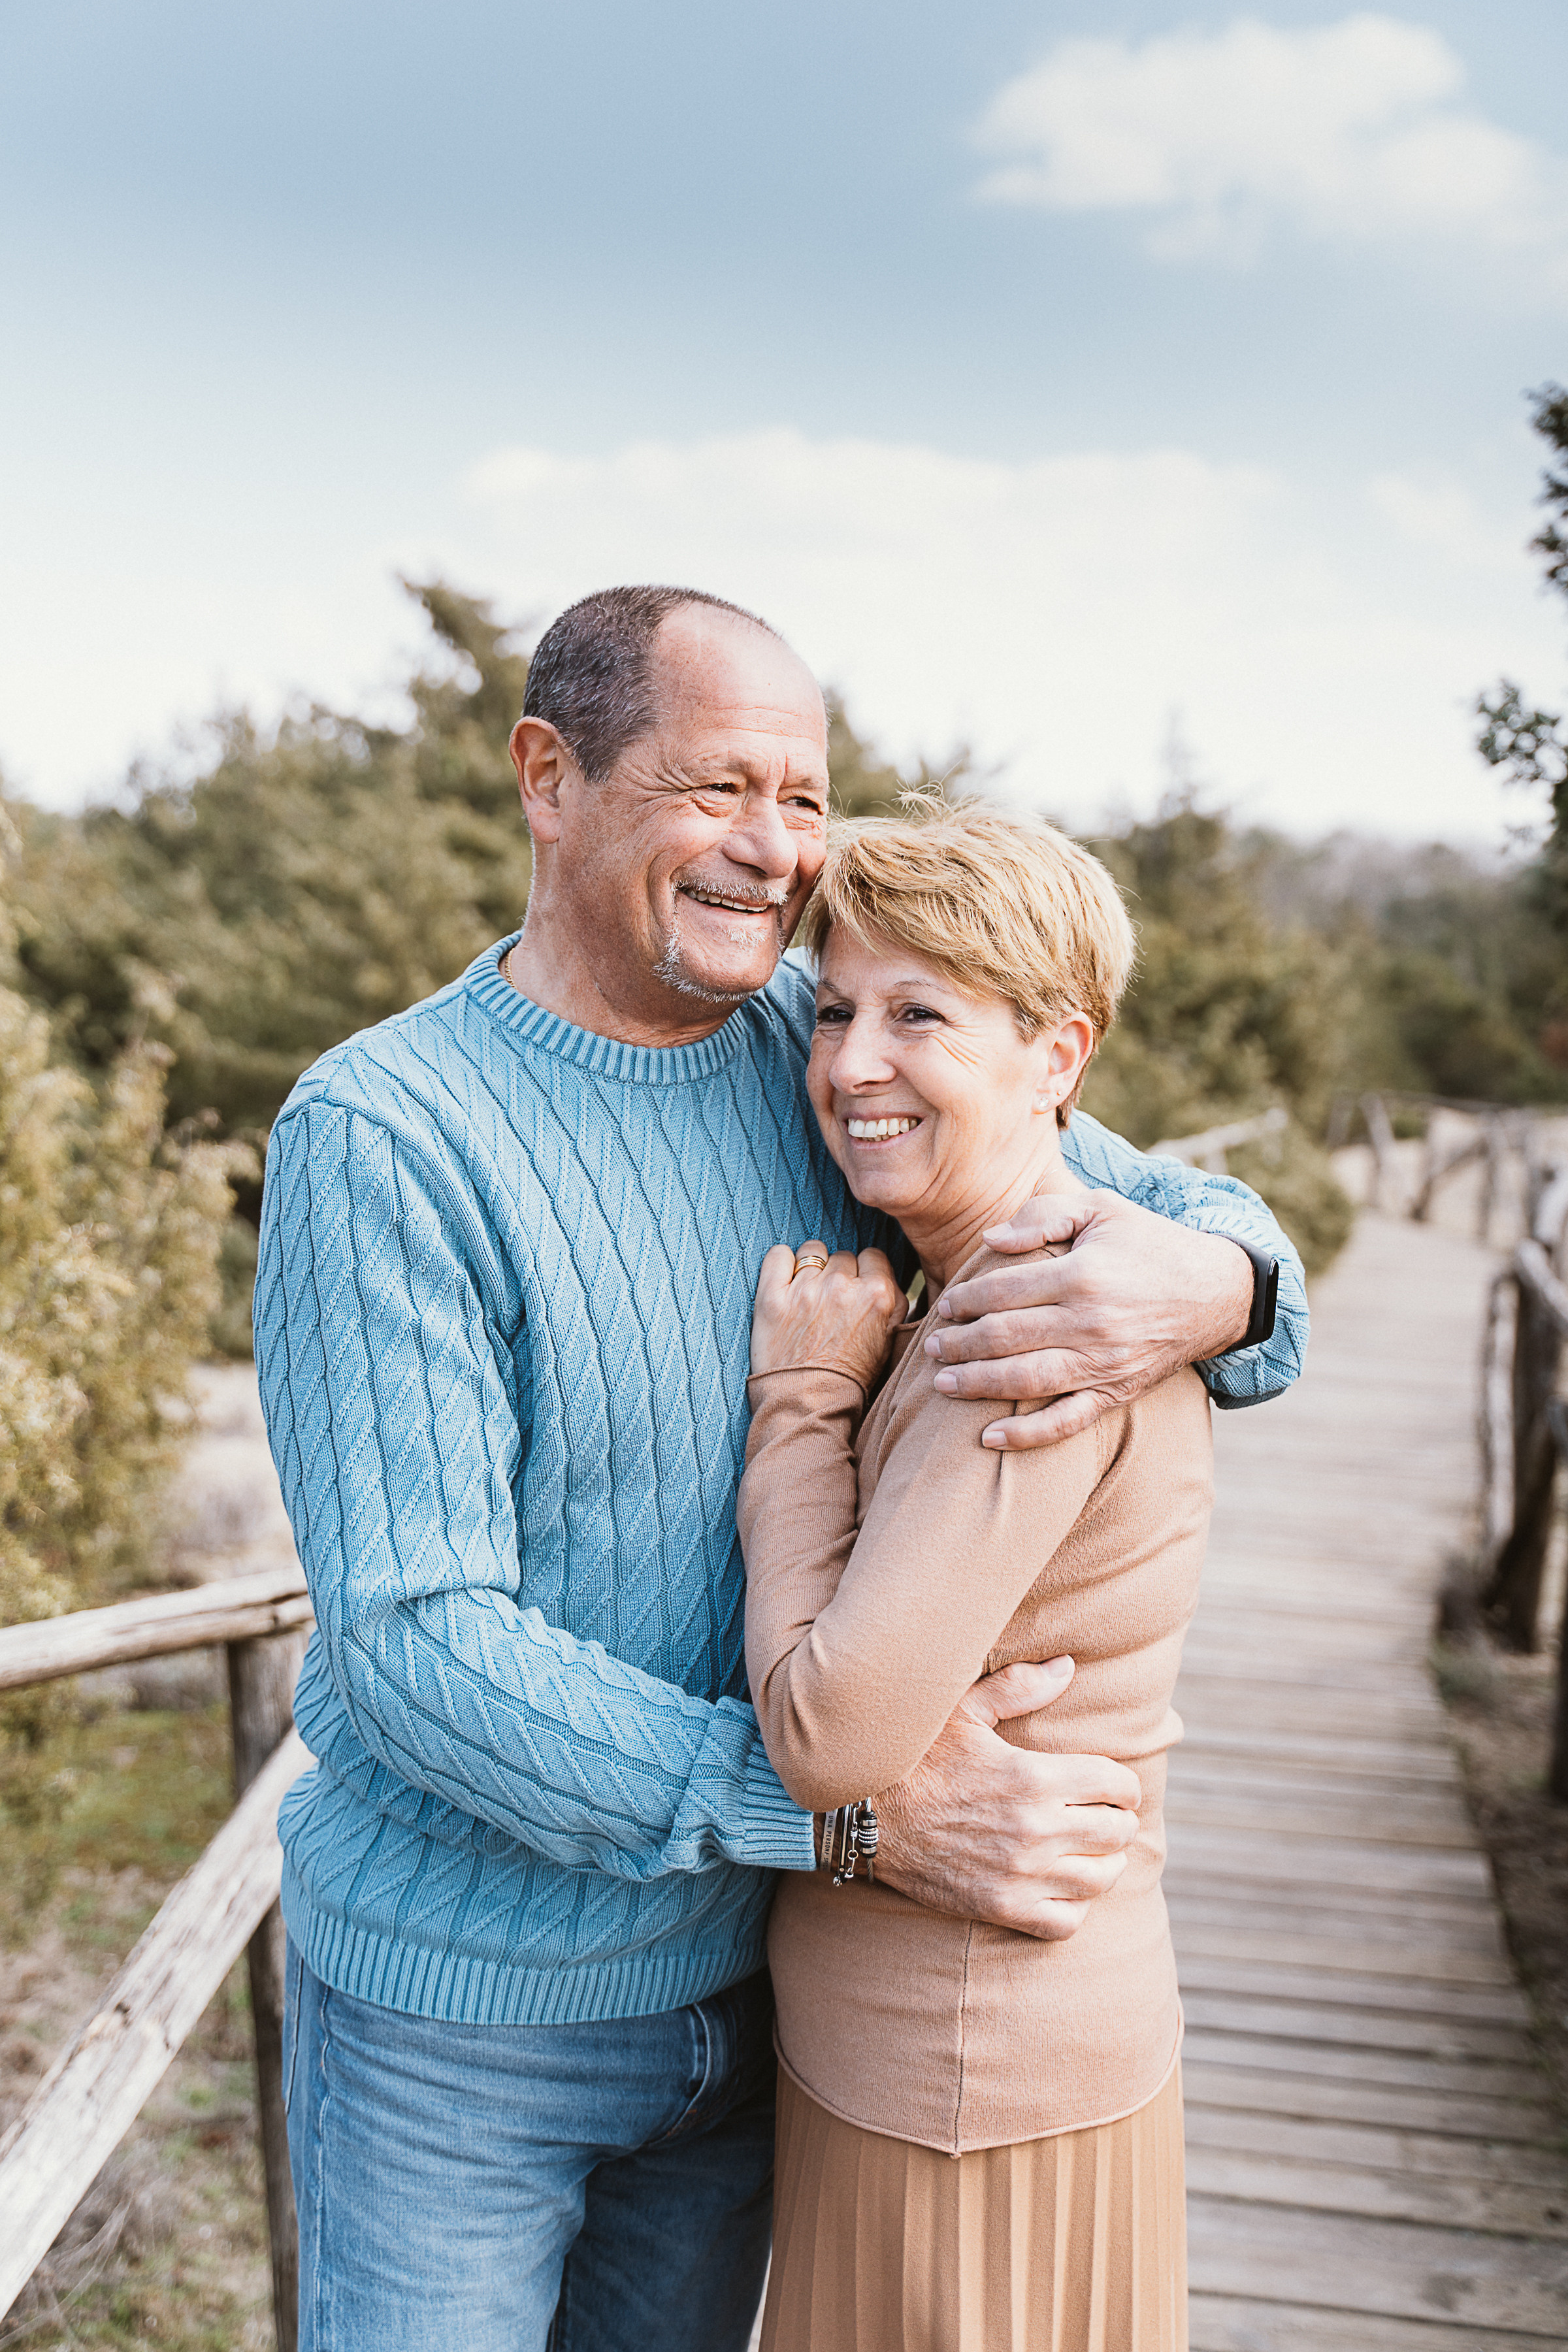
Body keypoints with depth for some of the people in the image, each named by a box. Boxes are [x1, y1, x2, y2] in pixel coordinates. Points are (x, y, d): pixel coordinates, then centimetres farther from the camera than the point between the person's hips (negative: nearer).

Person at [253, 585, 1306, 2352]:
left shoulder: (834, 1054, -5)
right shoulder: (378, 1138, -20)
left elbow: (1195, 1206, 0)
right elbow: (411, 1639, -25)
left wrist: (1206, 1281, -27)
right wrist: (857, 1809, -27)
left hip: (741, 1980, 5)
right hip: (457, 2006, -4)